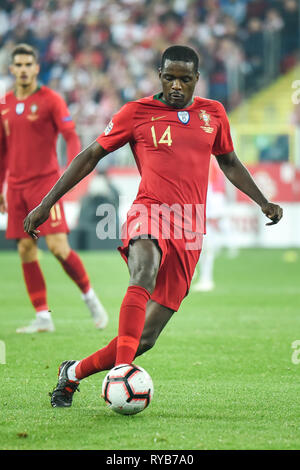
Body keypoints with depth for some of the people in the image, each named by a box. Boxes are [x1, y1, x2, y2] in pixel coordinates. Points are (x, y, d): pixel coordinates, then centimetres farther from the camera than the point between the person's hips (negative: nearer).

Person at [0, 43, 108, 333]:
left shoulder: (50, 100, -3)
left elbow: (71, 136, -7)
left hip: (45, 181, -5)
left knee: (58, 246, -13)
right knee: (26, 250, 1)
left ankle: (89, 296, 10)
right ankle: (42, 317, 6)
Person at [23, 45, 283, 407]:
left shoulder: (213, 113, 16)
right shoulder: (137, 112, 5)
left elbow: (229, 162, 32)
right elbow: (90, 156, 9)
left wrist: (263, 202, 26)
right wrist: (46, 204, 6)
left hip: (189, 233, 3)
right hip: (150, 212, -3)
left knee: (145, 337, -4)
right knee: (145, 272, -40)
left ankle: (73, 373, 15)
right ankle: (121, 372, -47)